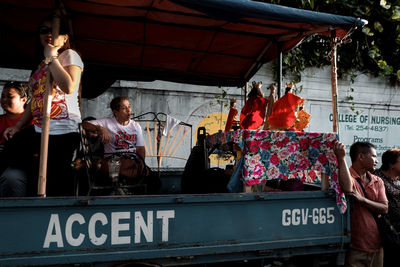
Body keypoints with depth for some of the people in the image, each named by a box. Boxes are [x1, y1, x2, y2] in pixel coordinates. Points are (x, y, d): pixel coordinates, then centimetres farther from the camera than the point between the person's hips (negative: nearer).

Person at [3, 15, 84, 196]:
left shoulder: (69, 55, 1)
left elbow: (69, 87, -19)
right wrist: (18, 126, 20)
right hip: (41, 133, 8)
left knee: (60, 188, -10)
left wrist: (51, 57, -10)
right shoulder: (42, 65, 23)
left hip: (63, 132, -8)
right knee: (43, 183, 7)